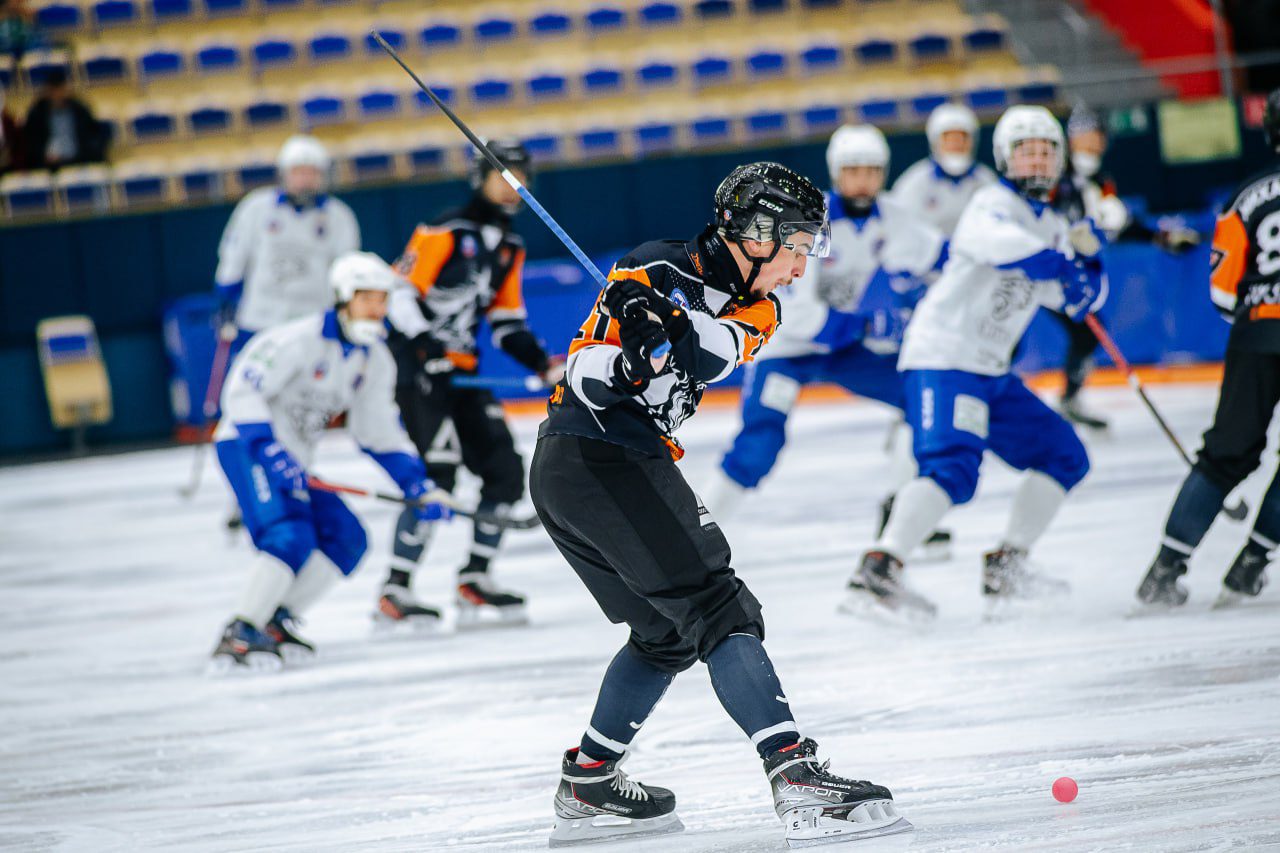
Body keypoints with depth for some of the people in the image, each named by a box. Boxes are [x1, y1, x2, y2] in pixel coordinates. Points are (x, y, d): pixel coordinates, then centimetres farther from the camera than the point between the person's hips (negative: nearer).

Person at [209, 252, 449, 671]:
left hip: (292, 460, 9)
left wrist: (417, 484, 3)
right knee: (292, 537, -26)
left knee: (347, 539, 0)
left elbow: (379, 433, 13)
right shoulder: (301, 339, -18)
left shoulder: (376, 361, 6)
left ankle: (275, 620, 4)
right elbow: (242, 393, -22)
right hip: (247, 447, -9)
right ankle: (239, 636, -26)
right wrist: (271, 454, -31)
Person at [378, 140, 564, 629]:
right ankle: (394, 592, -15)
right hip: (418, 365, -9)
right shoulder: (446, 233, -11)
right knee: (437, 474, -18)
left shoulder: (510, 248, 15)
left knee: (506, 473, 3)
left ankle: (474, 581, 13)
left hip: (461, 368, 9)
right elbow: (400, 294, -15)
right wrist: (426, 345, -29)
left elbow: (507, 322, 18)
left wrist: (542, 363, 4)